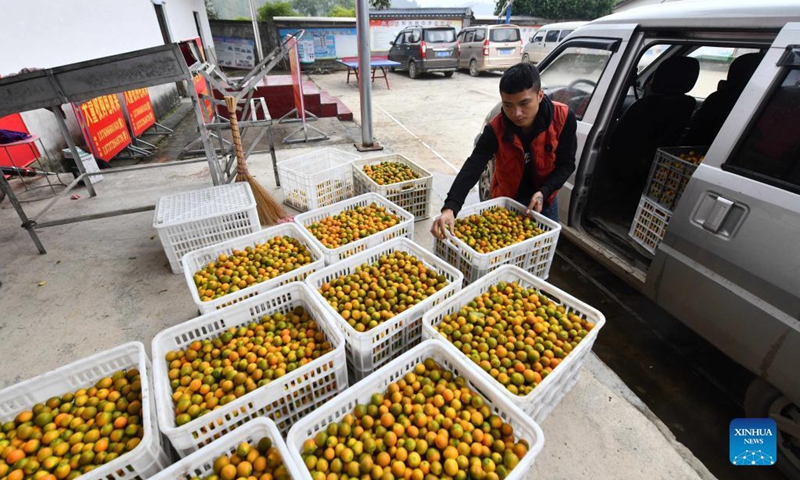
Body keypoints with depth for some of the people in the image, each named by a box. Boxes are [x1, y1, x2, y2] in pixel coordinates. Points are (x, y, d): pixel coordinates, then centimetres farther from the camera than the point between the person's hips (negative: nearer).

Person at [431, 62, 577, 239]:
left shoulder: (563, 118, -23)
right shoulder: (496, 128, -27)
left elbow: (566, 164, -13)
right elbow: (472, 167, -38)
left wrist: (543, 192, -29)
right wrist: (450, 208, -52)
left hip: (544, 200, 2)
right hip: (506, 201, -1)